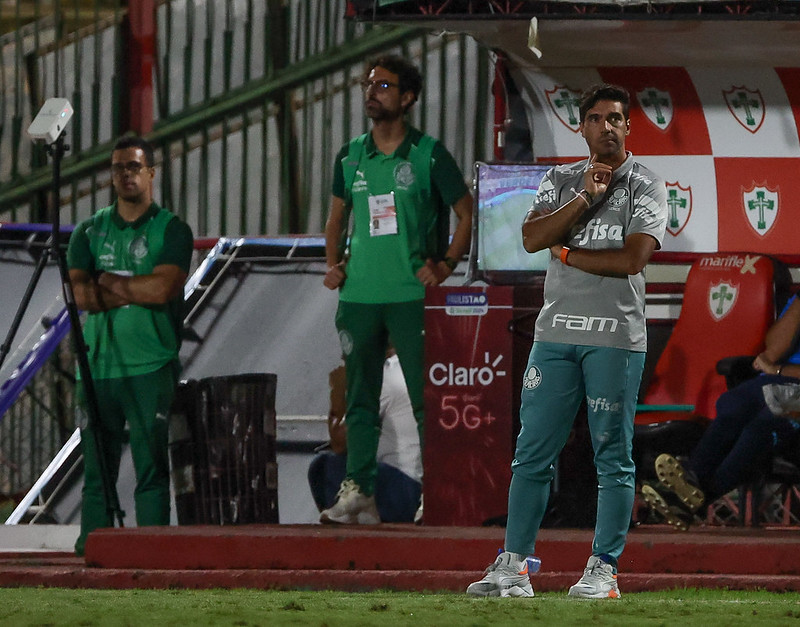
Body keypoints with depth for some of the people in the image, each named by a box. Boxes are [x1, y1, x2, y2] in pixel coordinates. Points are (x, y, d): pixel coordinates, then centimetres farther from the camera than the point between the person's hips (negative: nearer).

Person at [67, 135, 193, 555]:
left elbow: (163, 288, -14)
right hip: (97, 363, 4)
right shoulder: (90, 232, 12)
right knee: (97, 464, 3)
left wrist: (109, 283, -4)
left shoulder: (171, 230, 2)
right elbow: (79, 294, -1)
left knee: (151, 463, -7)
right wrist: (135, 291, -8)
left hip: (151, 366, -3)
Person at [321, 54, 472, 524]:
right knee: (360, 397, 7)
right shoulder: (351, 157, 10)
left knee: (425, 396, -4)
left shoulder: (428, 155, -3)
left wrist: (446, 264, -7)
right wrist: (334, 263, 10)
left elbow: (467, 213, 3)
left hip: (411, 293, -4)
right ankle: (359, 488, 11)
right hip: (359, 293, 4)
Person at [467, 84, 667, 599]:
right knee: (533, 453, 2)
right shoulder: (561, 180, 14)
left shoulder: (646, 186, 2)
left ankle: (604, 569, 2)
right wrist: (585, 197, -10)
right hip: (556, 332, 4)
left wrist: (568, 254, -4)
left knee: (613, 456, -2)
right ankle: (514, 566, 5)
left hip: (615, 335, -4)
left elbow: (633, 257, -12)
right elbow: (532, 238, -2)